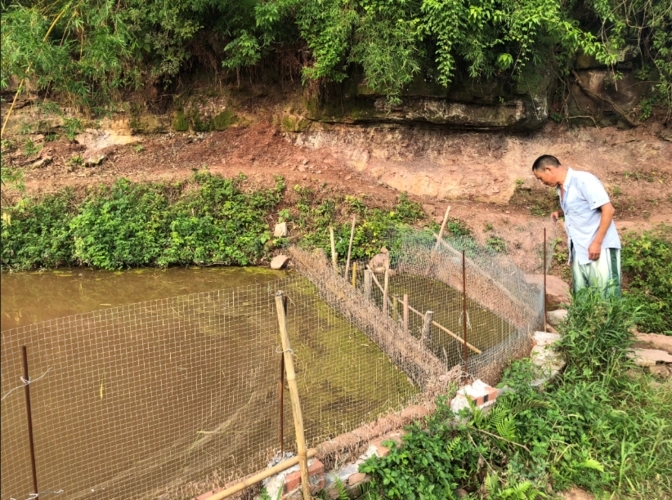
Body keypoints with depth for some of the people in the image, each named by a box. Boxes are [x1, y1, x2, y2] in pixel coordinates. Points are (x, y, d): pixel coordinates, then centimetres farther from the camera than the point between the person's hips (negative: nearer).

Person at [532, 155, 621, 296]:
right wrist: (561, 213, 8)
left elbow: (608, 210, -17)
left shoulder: (583, 180, -12)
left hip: (600, 249, -8)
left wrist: (597, 242, -21)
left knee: (606, 298, -7)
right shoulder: (562, 188, 13)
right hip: (579, 251, 8)